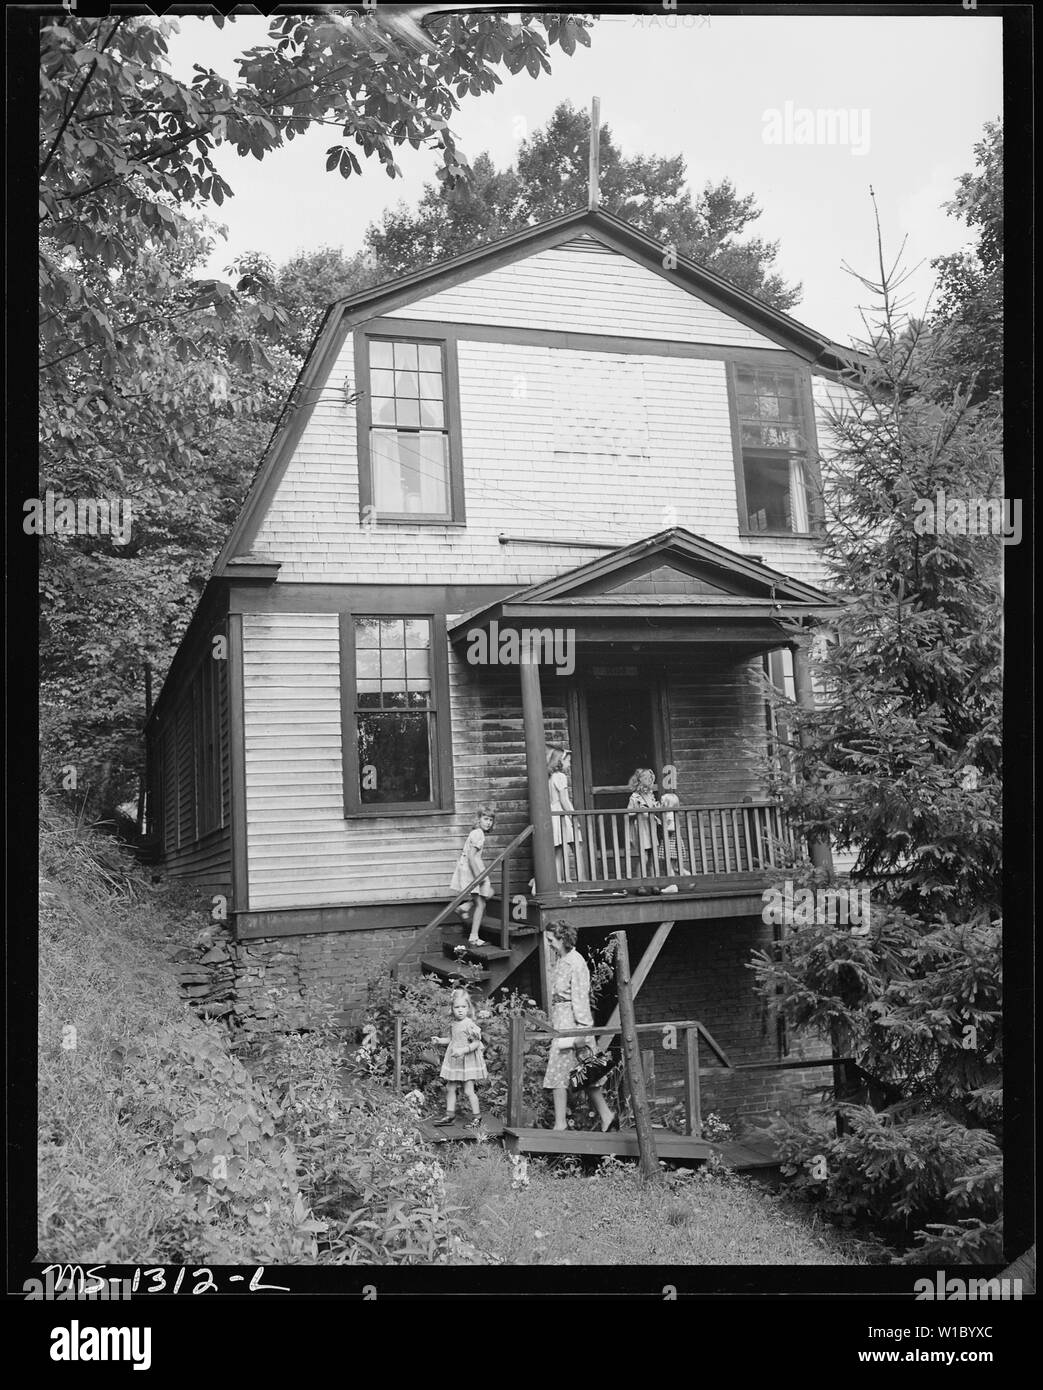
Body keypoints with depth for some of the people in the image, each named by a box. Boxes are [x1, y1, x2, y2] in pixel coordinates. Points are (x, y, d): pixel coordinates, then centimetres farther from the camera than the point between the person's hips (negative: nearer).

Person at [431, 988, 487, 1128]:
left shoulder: (470, 1024, -17)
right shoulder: (453, 1024, 6)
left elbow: (477, 1043, -19)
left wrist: (464, 1050, -29)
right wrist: (439, 1040, 9)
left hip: (468, 1060, -8)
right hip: (453, 1060, 8)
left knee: (468, 1091, -4)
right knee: (450, 1088, 12)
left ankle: (476, 1117, 9)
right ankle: (449, 1114, 24)